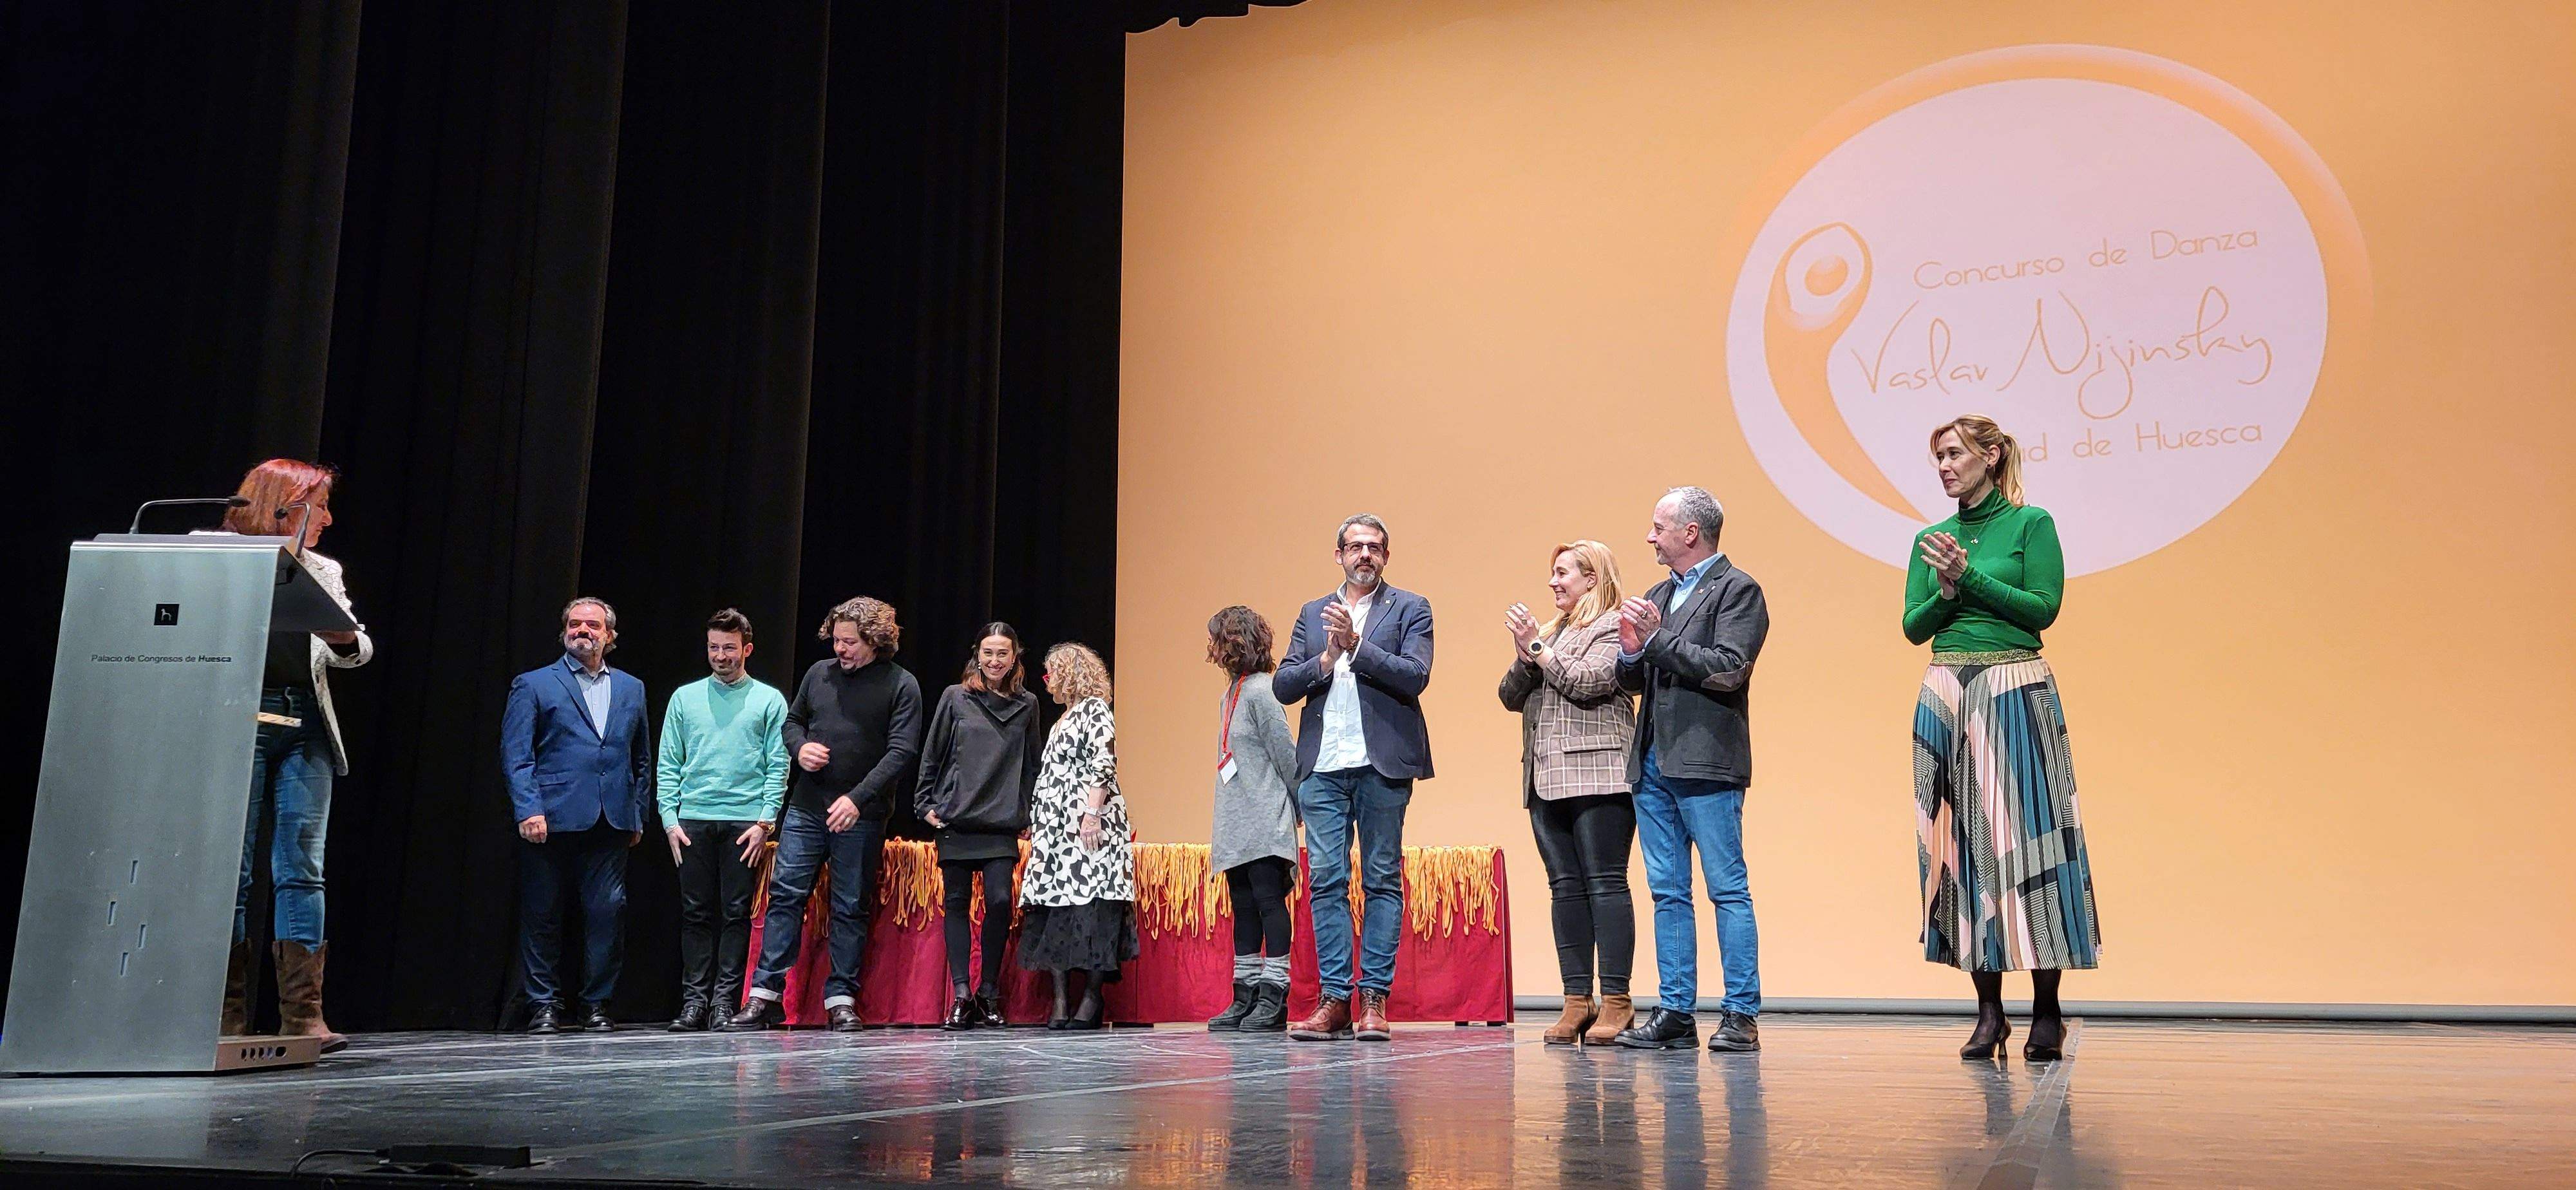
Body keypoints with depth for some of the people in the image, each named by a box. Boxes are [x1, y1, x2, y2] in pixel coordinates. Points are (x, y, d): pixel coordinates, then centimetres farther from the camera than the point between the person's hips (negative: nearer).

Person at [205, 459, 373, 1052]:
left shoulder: (323, 571, 20)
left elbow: (355, 650, 12)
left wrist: (345, 641, -10)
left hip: (306, 725, 3)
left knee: (302, 870, -2)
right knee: (231, 871, -1)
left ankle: (303, 1015, -4)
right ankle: (228, 1018, 6)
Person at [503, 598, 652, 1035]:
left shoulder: (631, 689, 17)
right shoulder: (533, 685, 6)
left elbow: (641, 759, 20)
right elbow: (515, 755, -1)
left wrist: (639, 814, 12)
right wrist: (528, 810, -12)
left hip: (611, 823, 3)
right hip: (551, 820, -2)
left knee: (608, 912, -1)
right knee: (542, 916, 2)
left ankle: (597, 1003, 9)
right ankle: (543, 1005, 13)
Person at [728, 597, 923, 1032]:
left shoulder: (901, 685, -4)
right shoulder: (819, 673, 9)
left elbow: (902, 752, -12)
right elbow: (792, 720, 21)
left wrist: (857, 798, -20)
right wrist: (800, 748, -3)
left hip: (860, 816, -3)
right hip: (806, 808, 3)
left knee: (851, 907, 3)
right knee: (785, 896, 0)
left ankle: (841, 1000, 9)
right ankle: (764, 994, 4)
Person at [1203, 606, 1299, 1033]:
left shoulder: (1260, 692, -12)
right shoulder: (1230, 695, 16)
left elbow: (1286, 754, -12)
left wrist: (1298, 809, -7)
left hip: (1266, 826, -9)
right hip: (1237, 829, 9)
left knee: (1269, 902, -8)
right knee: (1244, 909, 10)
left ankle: (1274, 1000, -6)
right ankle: (1246, 997, 15)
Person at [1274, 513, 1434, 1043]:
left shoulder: (1410, 608, 7)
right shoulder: (1312, 614, 17)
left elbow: (1415, 677, -8)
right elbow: (1282, 686, 9)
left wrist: (1356, 645, -15)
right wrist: (1326, 659, -8)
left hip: (1382, 765, -3)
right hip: (1322, 766, 3)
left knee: (1382, 881, 1)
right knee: (1326, 881, 1)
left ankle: (1374, 999, 5)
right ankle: (1334, 1000, 5)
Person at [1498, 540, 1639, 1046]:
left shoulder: (1613, 627, 1)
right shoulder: (1550, 630, 22)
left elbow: (1589, 683, -14)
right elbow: (1511, 697, 16)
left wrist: (1539, 649, -7)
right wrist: (1524, 659, -2)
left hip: (1597, 775, -7)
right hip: (1547, 778, 7)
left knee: (1605, 883, -7)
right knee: (1565, 886, 5)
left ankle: (1616, 1001, -6)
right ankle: (1577, 1000, 7)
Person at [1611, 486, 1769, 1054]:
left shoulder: (1737, 590, -3)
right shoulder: (1658, 595, 20)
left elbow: (1729, 670, -16)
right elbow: (1634, 682, 19)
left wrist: (1659, 638, -14)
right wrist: (1631, 651, -2)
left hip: (1706, 764, -8)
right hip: (1653, 765, 8)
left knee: (1729, 890, -3)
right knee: (1668, 894, 8)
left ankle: (1741, 1015, 1)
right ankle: (1675, 1013, 13)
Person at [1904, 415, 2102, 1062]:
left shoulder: (2031, 523, 2)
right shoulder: (1932, 539, 14)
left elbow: (2044, 607, -7)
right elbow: (1913, 626, 8)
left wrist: (1971, 578, -12)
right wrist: (1945, 592, -10)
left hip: (2014, 691, -4)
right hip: (1947, 694, 4)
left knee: (2024, 837, -6)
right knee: (1961, 843, 2)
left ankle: (2047, 1011, 2)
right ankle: (1989, 1011, 8)